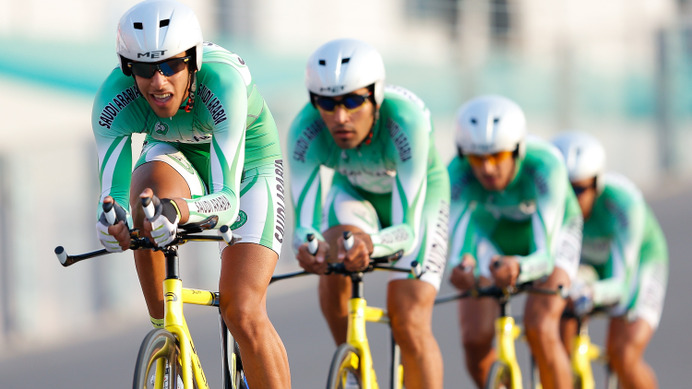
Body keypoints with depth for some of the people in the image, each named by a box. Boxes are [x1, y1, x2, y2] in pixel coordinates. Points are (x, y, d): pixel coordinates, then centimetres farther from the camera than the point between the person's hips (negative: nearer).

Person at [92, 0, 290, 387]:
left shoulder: (224, 81, -39)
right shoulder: (115, 98, -30)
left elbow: (226, 199, -43)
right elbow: (112, 193, -33)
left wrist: (180, 211, -64)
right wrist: (112, 220, -57)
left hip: (247, 165, -2)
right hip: (179, 156, 2)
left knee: (243, 315, -17)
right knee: (149, 186, -35)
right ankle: (164, 333, -20)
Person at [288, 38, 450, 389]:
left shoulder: (405, 120, -41)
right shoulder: (306, 131, -33)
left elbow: (407, 229, -43)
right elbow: (304, 224, -34)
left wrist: (370, 242, -65)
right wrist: (309, 244, -58)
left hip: (417, 194, -2)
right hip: (355, 192, 2)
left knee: (410, 324, -15)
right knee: (333, 252, -30)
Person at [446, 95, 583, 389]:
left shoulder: (545, 166, -39)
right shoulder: (458, 175, -35)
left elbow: (545, 254, -45)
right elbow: (457, 245, -42)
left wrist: (519, 268, -67)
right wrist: (460, 268, -66)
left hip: (551, 233, -2)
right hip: (491, 234, 2)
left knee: (540, 330, -25)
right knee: (475, 339, -13)